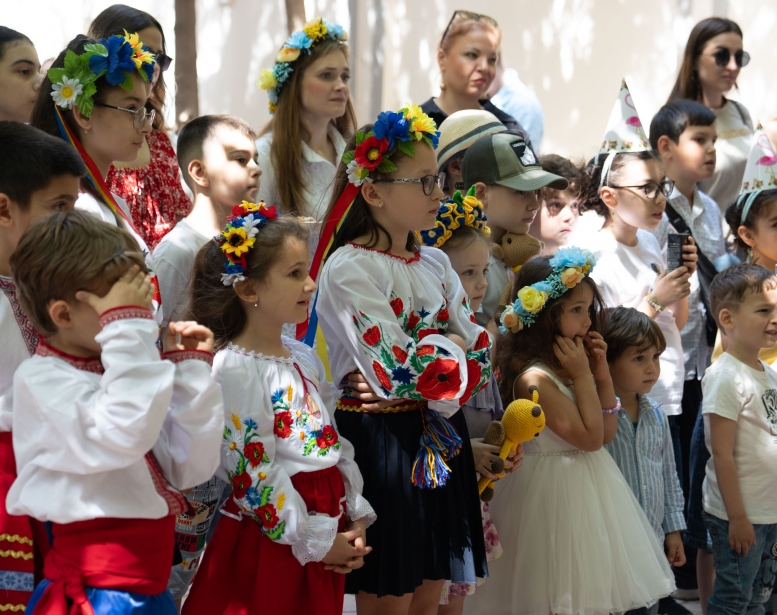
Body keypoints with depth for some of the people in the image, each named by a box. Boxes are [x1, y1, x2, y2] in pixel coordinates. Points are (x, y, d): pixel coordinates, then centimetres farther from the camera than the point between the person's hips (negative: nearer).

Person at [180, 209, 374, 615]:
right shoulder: (233, 368, -15)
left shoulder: (305, 358, 11)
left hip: (330, 531, 8)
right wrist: (314, 541, -15)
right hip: (273, 536, -8)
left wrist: (356, 519, 5)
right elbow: (252, 472, -19)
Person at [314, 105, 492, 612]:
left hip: (440, 436, 7)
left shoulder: (435, 263, 11)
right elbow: (397, 371, -20)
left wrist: (427, 361, -13)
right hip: (381, 441, -7)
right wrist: (451, 342, -4)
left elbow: (481, 351, 4)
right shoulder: (348, 268, -12)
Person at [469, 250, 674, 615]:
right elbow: (589, 437, -19)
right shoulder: (534, 379, -21)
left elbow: (607, 432, 10)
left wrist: (601, 374, 1)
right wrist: (582, 376, -16)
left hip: (591, 486, 9)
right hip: (557, 492, -9)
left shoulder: (571, 367, 7)